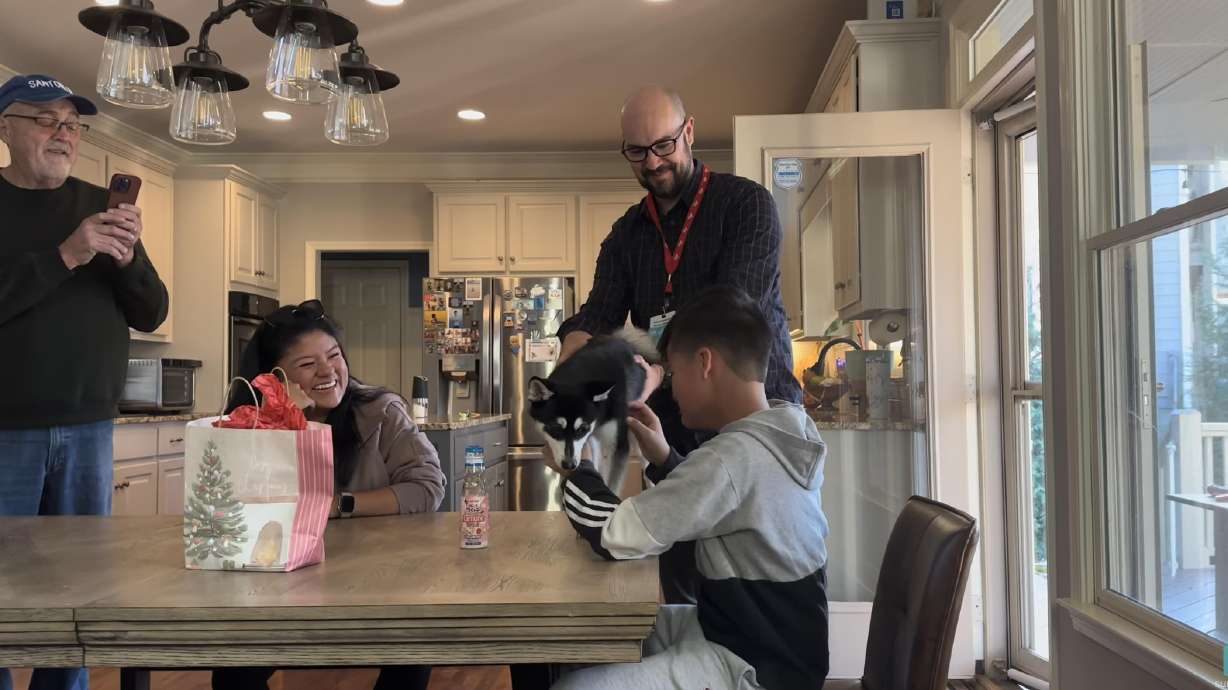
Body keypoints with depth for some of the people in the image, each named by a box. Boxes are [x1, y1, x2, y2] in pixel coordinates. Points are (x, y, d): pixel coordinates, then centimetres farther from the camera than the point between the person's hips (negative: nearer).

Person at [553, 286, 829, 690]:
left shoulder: (734, 456, -28)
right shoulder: (783, 438, 1)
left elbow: (616, 535, -26)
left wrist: (572, 467, -8)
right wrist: (663, 459, 4)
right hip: (771, 640, 9)